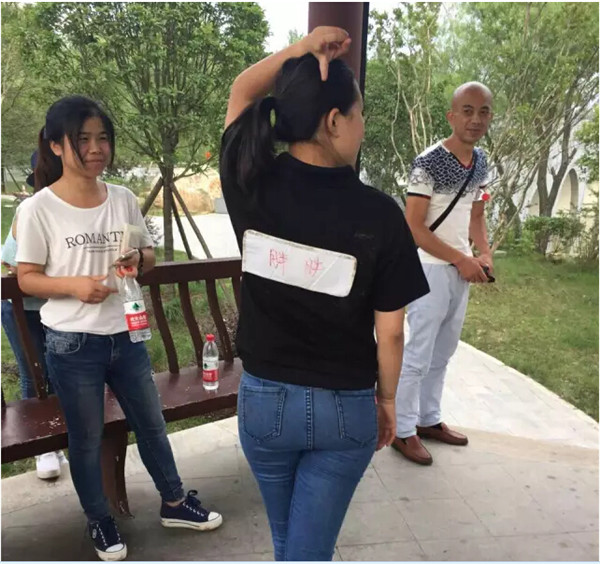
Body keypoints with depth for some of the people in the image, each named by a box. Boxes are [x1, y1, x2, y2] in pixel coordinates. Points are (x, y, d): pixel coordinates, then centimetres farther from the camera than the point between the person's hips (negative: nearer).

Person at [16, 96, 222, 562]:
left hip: (126, 336, 4)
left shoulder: (123, 199, 0)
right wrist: (74, 284, -24)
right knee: (87, 438, 13)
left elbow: (149, 257, 11)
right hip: (72, 344, -4)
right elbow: (27, 278, -6)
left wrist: (139, 260, -12)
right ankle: (100, 521, 36)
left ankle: (174, 502, 39)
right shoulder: (39, 209, -11)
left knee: (151, 422, 18)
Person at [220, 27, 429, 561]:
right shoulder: (378, 213, -18)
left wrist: (302, 48, -3)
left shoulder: (252, 185, -11)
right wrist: (387, 399, 7)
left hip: (264, 399, 3)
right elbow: (390, 332, -9)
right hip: (346, 409, -3)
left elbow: (241, 91, 9)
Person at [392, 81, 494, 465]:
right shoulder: (428, 163, -17)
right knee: (418, 355, -1)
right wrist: (461, 259, -17)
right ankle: (404, 430, 14)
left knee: (443, 352, 16)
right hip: (431, 270, -7)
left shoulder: (481, 162, 6)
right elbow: (414, 227, -18)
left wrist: (485, 253, -1)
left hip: (462, 271, 8)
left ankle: (429, 419, 31)